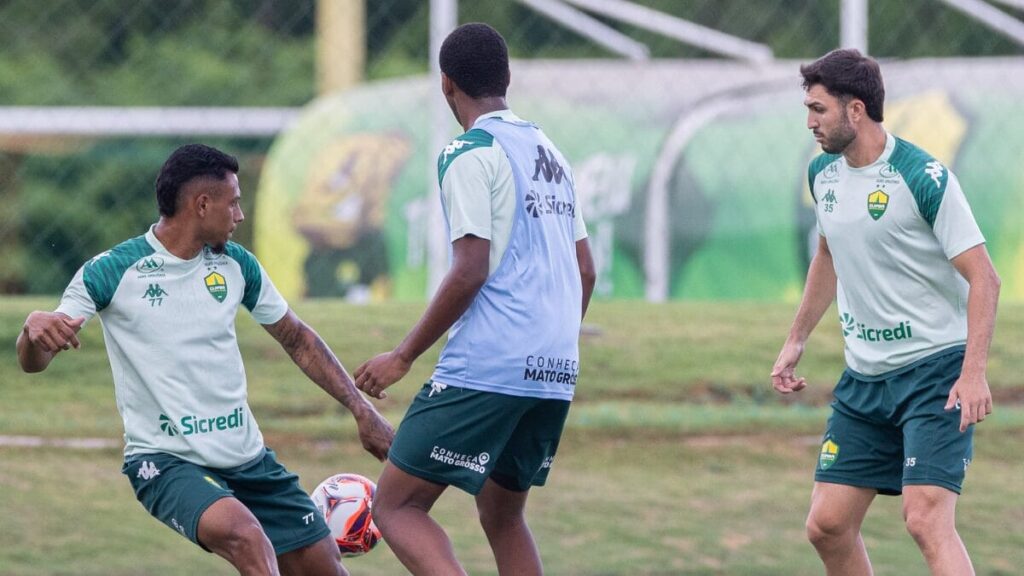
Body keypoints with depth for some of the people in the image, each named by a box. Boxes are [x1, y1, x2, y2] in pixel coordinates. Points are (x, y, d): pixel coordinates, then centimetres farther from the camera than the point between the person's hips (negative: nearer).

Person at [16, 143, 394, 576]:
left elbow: (296, 339, 18)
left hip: (247, 455, 6)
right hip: (164, 459, -6)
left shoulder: (235, 264, 5)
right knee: (244, 535, -33)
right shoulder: (111, 272, -10)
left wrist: (361, 409, 12)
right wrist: (36, 327, -36)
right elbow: (32, 362, -12)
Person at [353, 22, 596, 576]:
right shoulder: (550, 155, 17)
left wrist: (402, 357, -8)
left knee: (395, 506, -4)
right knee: (502, 514, 20)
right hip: (554, 375, 8)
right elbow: (585, 271, 18)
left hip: (486, 370, -8)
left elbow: (470, 272, -14)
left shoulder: (469, 155, -7)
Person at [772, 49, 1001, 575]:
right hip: (864, 375, 7)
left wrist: (974, 373, -26)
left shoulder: (922, 177, -16)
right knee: (827, 525, 2)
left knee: (926, 518, -21)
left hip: (936, 371, -7)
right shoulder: (824, 174, 6)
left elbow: (983, 279, -16)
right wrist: (795, 342, 24)